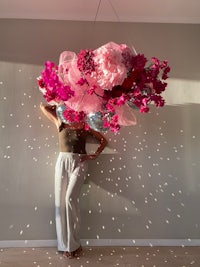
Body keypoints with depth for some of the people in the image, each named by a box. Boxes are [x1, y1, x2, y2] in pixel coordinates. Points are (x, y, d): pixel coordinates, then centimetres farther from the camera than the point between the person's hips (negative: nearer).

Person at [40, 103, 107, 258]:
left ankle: (73, 244, -3)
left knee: (70, 198, -17)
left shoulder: (85, 126, 8)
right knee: (61, 201, -2)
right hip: (62, 162, 3)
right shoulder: (60, 123, 13)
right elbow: (43, 107, 21)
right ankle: (66, 245, 8)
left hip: (79, 163, -2)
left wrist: (95, 155, -2)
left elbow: (103, 140, 9)